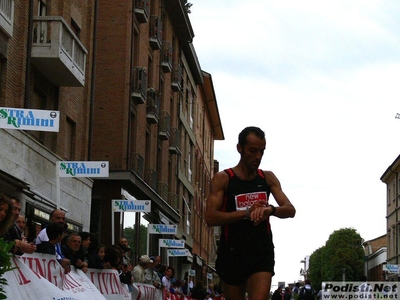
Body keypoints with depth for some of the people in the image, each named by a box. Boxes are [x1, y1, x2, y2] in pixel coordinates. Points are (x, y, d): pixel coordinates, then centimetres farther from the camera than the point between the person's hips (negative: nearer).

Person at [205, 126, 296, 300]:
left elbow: (290, 210, 2)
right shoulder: (222, 179, -3)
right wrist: (247, 212, -23)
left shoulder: (268, 178, 9)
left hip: (262, 253, 1)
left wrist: (270, 210, -21)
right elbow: (211, 218, -13)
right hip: (232, 254, -1)